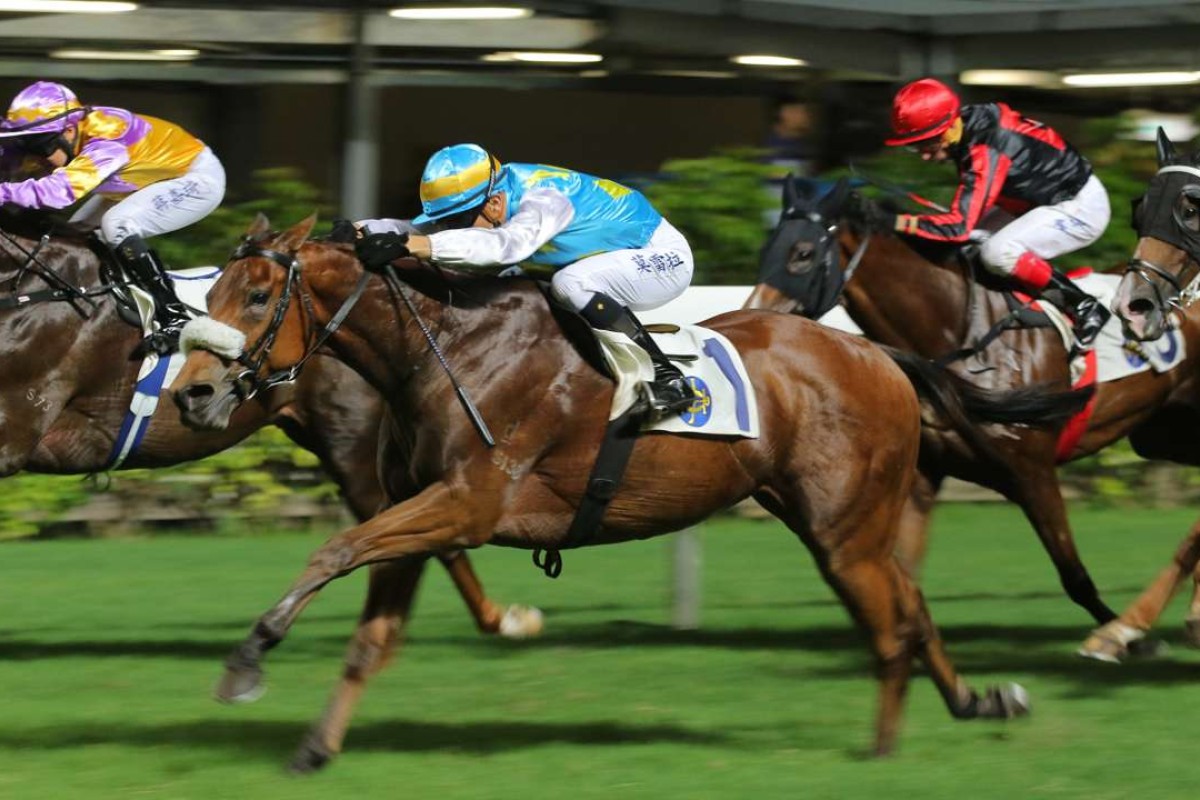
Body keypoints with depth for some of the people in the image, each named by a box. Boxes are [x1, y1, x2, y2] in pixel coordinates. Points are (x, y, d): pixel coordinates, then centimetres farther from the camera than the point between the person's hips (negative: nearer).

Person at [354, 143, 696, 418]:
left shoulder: (544, 200, -32)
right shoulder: (481, 199, -7)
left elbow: (508, 243, -51)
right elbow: (415, 228, -8)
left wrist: (411, 245, -58)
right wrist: (360, 231, -28)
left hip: (665, 257, -9)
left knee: (571, 283, -30)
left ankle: (667, 380, -23)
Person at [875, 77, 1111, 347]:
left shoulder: (986, 152, -30)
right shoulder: (974, 125, -2)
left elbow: (959, 225, -35)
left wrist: (894, 221, -37)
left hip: (1081, 208, -10)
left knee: (997, 253, -28)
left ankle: (1085, 307, -14)